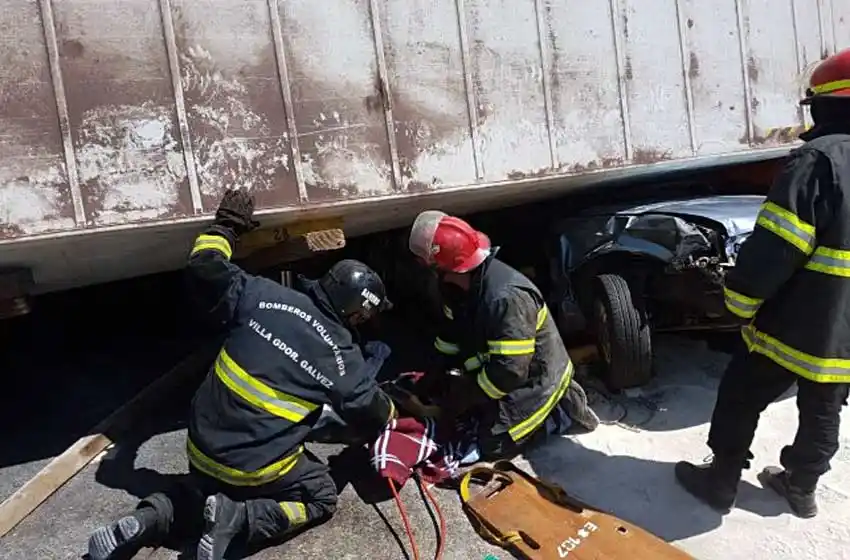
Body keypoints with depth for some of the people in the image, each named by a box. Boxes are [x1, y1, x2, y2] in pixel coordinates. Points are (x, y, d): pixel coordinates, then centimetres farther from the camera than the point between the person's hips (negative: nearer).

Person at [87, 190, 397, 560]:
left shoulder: (263, 294, -10)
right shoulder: (342, 357, -13)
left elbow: (204, 269, -1)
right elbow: (373, 412, 3)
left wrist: (227, 225, 13)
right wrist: (389, 412, 27)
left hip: (202, 446, 5)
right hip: (256, 467, -5)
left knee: (206, 487, 36)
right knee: (322, 498, 16)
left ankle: (146, 521, 12)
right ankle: (238, 519, -4)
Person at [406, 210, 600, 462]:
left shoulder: (506, 297, -36)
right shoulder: (462, 284, -7)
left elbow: (509, 371, -32)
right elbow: (452, 335, 8)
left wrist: (463, 399, -21)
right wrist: (435, 377, 1)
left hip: (537, 379, -9)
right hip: (498, 368, 9)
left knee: (493, 446, -10)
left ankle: (560, 406, 5)